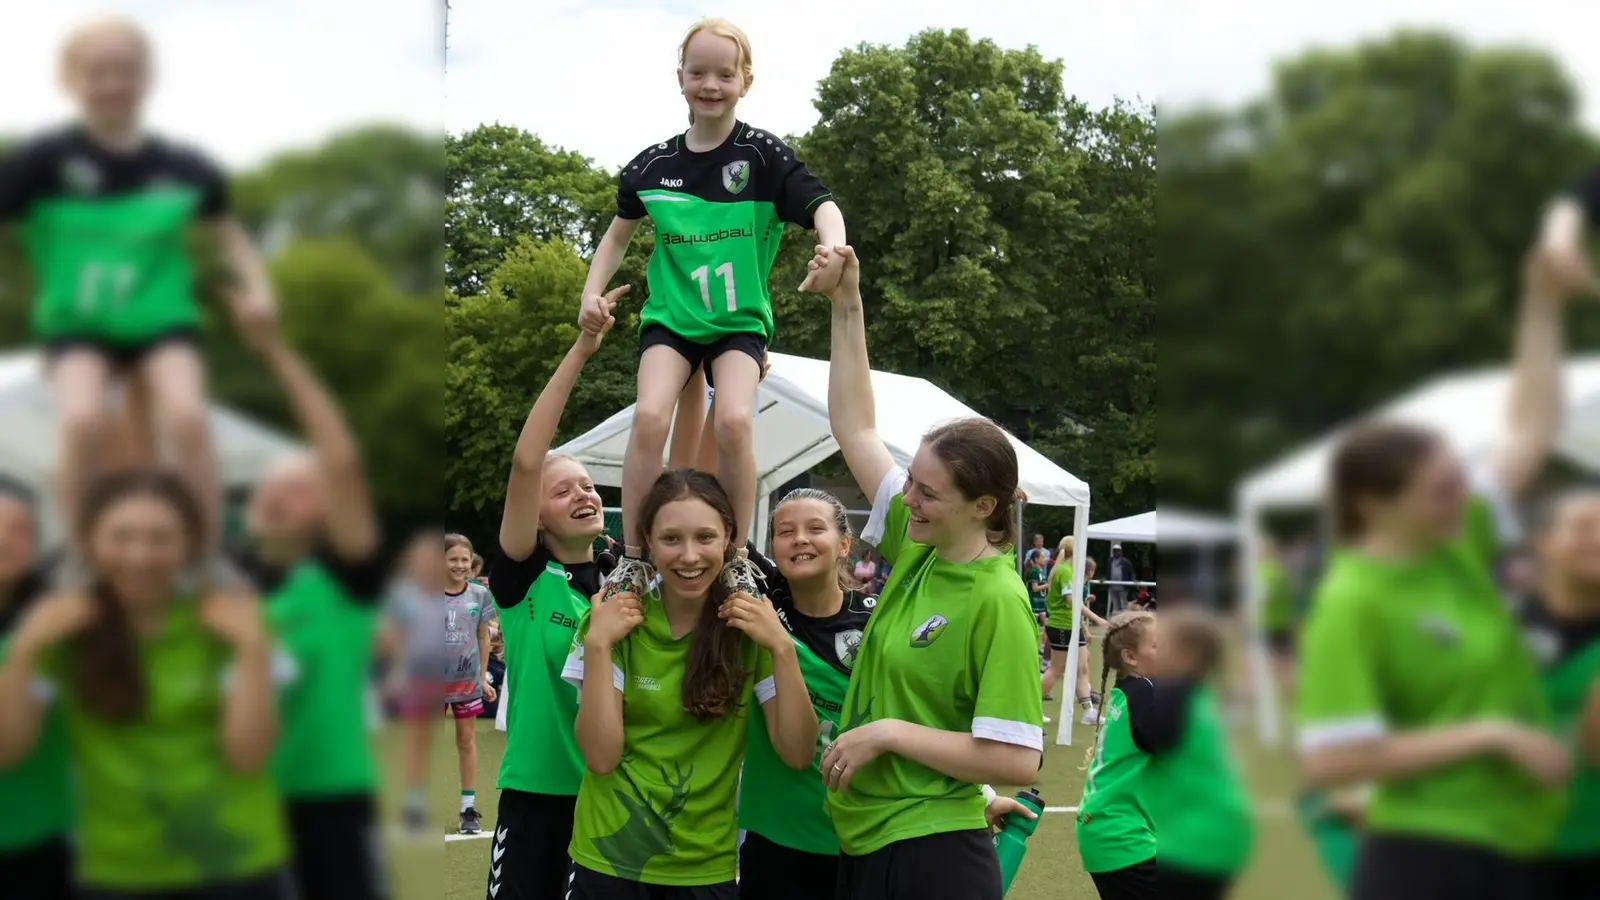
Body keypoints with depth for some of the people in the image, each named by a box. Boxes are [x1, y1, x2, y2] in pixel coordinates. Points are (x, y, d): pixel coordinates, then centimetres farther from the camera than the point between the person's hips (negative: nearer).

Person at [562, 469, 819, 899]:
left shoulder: (751, 626, -4)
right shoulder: (617, 621, -6)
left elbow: (797, 754, -11)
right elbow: (601, 757, -14)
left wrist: (782, 647, -20)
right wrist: (598, 644, -20)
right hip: (610, 861, -1)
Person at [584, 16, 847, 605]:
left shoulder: (763, 154, -6)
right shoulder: (653, 165, 3)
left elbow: (820, 204, -19)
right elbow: (620, 232, 18)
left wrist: (833, 244, -41)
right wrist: (593, 292, 5)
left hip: (740, 319, -2)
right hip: (670, 314, 2)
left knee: (735, 419, -25)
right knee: (650, 415, -23)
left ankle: (737, 560, -7)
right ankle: (633, 558, -12)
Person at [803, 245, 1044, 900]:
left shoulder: (998, 602, -17)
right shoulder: (920, 547, 3)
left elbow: (1018, 761, -20)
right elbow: (856, 429, 12)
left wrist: (889, 732, -18)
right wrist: (846, 306, 6)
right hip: (863, 841, 8)